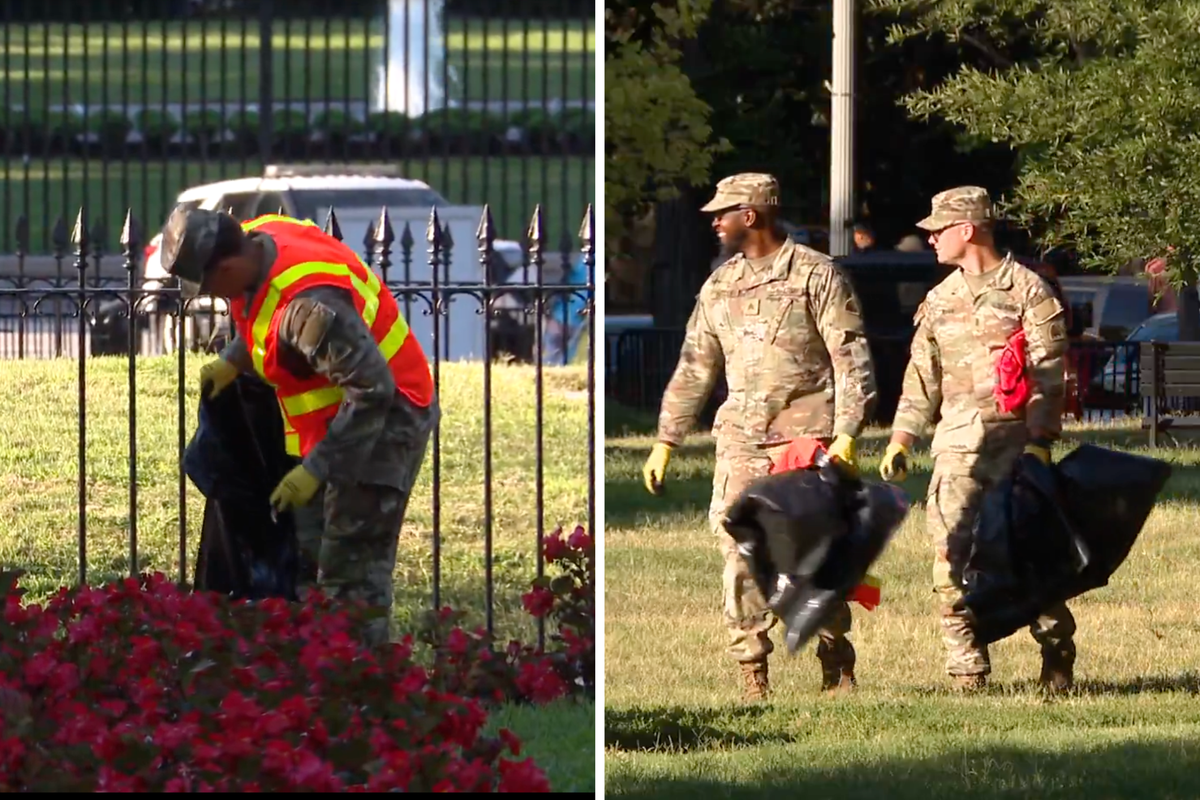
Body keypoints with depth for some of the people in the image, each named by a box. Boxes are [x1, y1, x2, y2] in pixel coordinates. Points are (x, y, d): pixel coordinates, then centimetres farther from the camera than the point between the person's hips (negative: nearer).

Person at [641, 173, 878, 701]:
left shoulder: (816, 275, -3)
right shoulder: (721, 286, 15)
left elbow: (852, 361, -6)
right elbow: (694, 368, 20)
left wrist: (846, 436, -15)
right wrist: (665, 442, 16)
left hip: (805, 433, -5)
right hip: (741, 437, 5)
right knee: (741, 557, -3)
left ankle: (837, 669, 9)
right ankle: (752, 674, 2)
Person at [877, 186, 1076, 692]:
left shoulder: (1027, 291, -2)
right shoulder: (940, 300, 16)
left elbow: (1048, 374, -7)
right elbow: (922, 376, 20)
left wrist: (1040, 441, -16)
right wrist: (901, 438, 10)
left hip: (1015, 441, -5)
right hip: (956, 443, 5)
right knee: (951, 556, -7)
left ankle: (1057, 654, 13)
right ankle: (967, 666, -3)